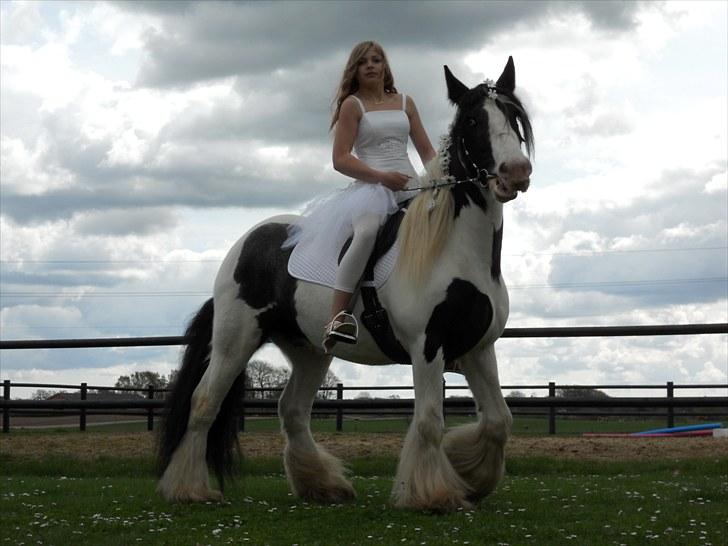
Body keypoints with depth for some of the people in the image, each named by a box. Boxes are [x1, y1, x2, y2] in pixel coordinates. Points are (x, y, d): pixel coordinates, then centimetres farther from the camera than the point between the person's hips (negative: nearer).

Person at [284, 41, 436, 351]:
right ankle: (338, 317, -43)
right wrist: (382, 177, -16)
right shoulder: (353, 105, 7)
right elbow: (341, 160, -3)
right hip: (370, 186, -6)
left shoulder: (405, 103, 20)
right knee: (366, 232, -38)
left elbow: (426, 151, 20)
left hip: (410, 186, 6)